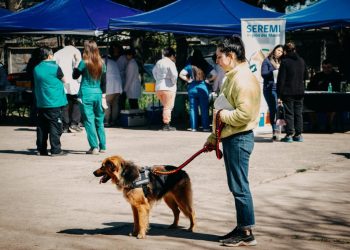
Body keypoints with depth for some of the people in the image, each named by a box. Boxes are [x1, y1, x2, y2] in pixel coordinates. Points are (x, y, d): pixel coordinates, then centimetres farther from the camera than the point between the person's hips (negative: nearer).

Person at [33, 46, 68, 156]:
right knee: (55, 126, -2)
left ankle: (41, 149, 14)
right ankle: (55, 150, -3)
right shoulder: (55, 68, -10)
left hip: (41, 103, 6)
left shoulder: (36, 69, 7)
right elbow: (63, 80, 2)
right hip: (54, 102, -6)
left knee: (42, 127, 11)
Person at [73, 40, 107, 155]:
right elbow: (103, 82, 6)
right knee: (99, 122, 13)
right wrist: (103, 97, 10)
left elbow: (75, 76, 5)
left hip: (86, 95, -4)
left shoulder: (84, 63, -7)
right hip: (98, 94, 4)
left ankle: (94, 147, -4)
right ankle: (102, 147, 16)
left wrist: (76, 62, 10)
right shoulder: (101, 63, 4)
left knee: (89, 121, -1)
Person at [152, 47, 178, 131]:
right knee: (168, 107, -1)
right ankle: (166, 124, -2)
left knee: (165, 106, 18)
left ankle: (165, 123, 16)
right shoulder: (170, 63, -10)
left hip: (158, 87, 7)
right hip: (168, 87, -7)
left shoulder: (158, 62, 13)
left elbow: (154, 71, 26)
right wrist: (173, 83, -4)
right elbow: (174, 74, -20)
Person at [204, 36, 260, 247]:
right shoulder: (233, 77, 15)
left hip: (239, 139, -10)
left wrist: (221, 114, -12)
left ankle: (247, 233, 2)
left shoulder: (243, 79, -18)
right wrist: (214, 136, 17)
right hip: (231, 138, 10)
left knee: (240, 186, -4)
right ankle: (242, 228, 23)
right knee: (237, 186, 15)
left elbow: (244, 114, -27)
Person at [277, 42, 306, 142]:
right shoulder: (301, 61, 8)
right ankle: (298, 135, 12)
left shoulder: (285, 61, -10)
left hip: (288, 92, -5)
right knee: (298, 113, 10)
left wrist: (279, 95, -9)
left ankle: (289, 135, -1)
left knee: (289, 113, 0)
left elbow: (281, 80, -11)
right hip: (300, 92, 5)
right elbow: (304, 77, 19)